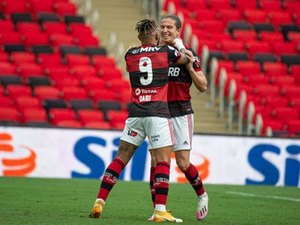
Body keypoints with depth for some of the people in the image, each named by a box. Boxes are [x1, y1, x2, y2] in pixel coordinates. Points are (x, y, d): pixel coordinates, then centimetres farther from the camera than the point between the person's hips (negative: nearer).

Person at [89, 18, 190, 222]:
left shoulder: (130, 55, 10)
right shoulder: (166, 51, 3)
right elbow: (186, 59, 22)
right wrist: (180, 44, 42)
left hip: (135, 113, 4)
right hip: (158, 113, -3)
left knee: (121, 158, 9)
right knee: (163, 161, -4)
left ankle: (99, 202, 4)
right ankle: (160, 210, -14)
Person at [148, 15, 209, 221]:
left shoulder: (188, 55, -1)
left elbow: (203, 87, -2)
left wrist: (190, 66, -16)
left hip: (181, 112, -3)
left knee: (183, 163, -5)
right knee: (155, 161, -4)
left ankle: (202, 195, 21)